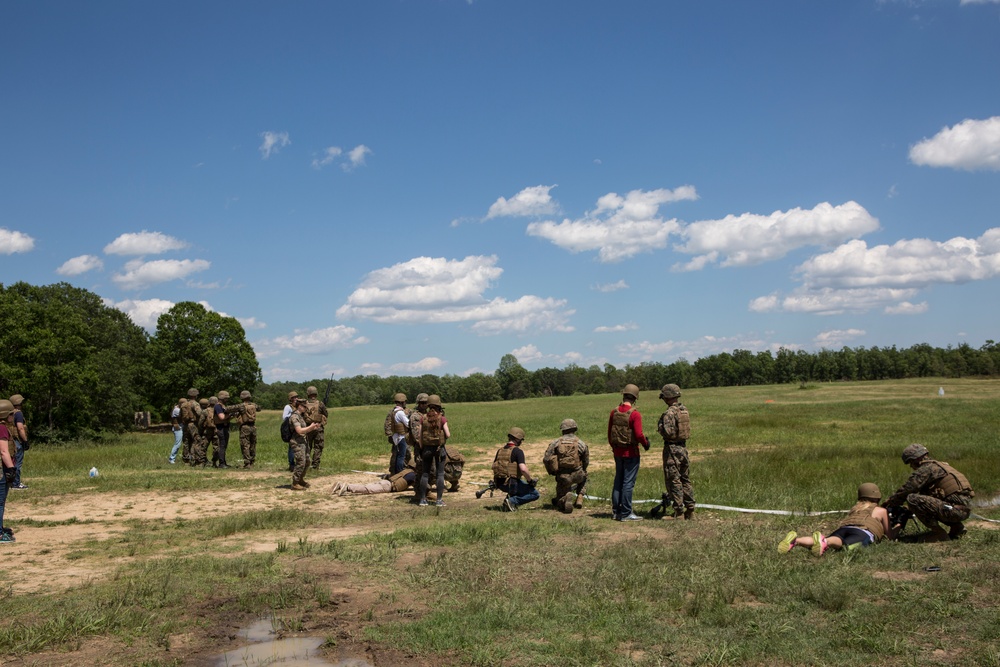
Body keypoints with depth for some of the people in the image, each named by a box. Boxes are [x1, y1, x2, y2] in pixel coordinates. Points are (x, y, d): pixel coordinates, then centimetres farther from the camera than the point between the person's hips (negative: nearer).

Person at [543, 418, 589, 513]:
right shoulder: (581, 444, 2)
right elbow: (586, 463, 10)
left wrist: (552, 472, 14)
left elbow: (546, 459, -3)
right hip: (577, 475, 0)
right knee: (584, 478, 38)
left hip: (562, 476, 0)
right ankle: (579, 497, 17)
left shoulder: (555, 443, 2)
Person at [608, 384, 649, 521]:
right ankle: (625, 513, 2)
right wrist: (646, 444, -1)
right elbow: (639, 434, -21)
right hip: (631, 453, -6)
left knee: (618, 481, 15)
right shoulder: (635, 414, -16)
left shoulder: (614, 412, 3)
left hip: (617, 452, 6)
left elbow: (609, 432, 10)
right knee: (628, 483, -1)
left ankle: (616, 511, 20)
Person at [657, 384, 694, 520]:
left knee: (673, 480, -3)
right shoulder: (684, 410, 9)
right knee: (685, 479, 15)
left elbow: (668, 432, -25)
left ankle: (678, 512, -1)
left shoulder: (670, 413, -18)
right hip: (683, 446, 9)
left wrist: (660, 427, -5)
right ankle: (690, 509, 19)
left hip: (672, 448, -8)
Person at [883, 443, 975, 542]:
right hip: (965, 508, 10)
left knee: (912, 499, -16)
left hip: (956, 510, -10)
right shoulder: (938, 466, 23)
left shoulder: (926, 469, -6)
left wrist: (890, 502, 9)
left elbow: (906, 490, -7)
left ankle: (938, 533, -9)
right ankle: (956, 527, 17)